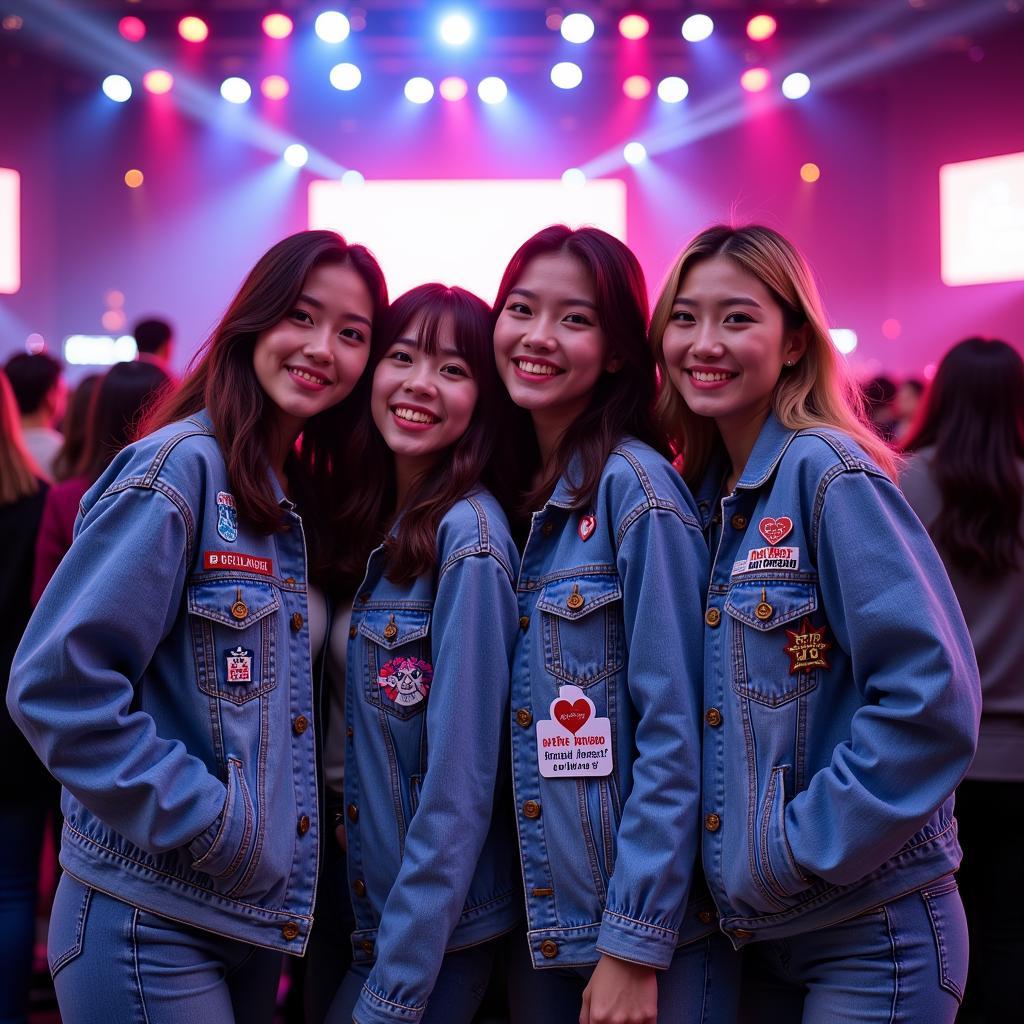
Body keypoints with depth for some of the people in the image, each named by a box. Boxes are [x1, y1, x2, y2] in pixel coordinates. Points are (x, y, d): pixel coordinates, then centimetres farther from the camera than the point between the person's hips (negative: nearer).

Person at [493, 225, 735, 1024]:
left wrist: (635, 946, -17)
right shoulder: (508, 495, 5)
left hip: (649, 927, -6)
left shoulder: (635, 487, -14)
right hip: (532, 920, 6)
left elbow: (674, 736, -16)